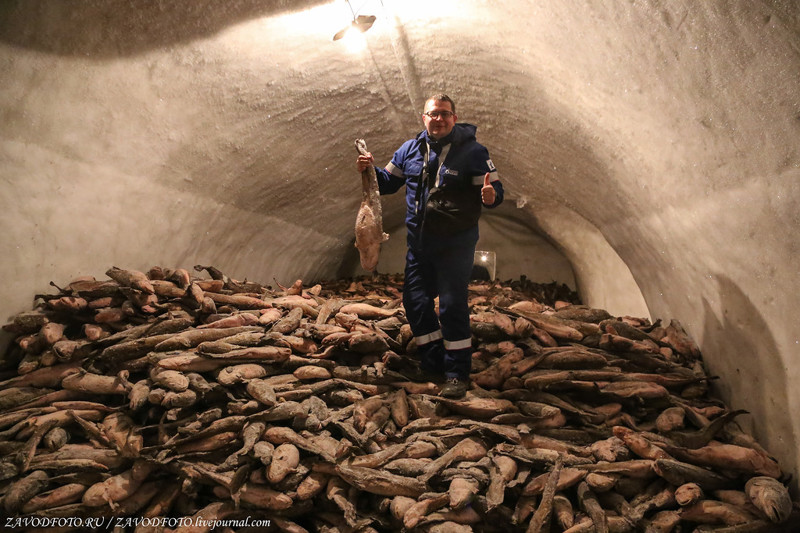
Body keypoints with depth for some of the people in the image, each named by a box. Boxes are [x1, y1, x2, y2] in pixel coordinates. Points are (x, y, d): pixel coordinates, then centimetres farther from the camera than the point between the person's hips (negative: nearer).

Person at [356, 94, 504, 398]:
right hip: (419, 241, 6)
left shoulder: (472, 151, -9)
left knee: (452, 305, -7)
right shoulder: (410, 150, 6)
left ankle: (457, 375, 6)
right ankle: (433, 365, 27)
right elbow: (388, 183, 15)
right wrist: (370, 170, -4)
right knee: (415, 302, 10)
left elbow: (496, 189, -11)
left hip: (455, 243, -6)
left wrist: (490, 196, -35)